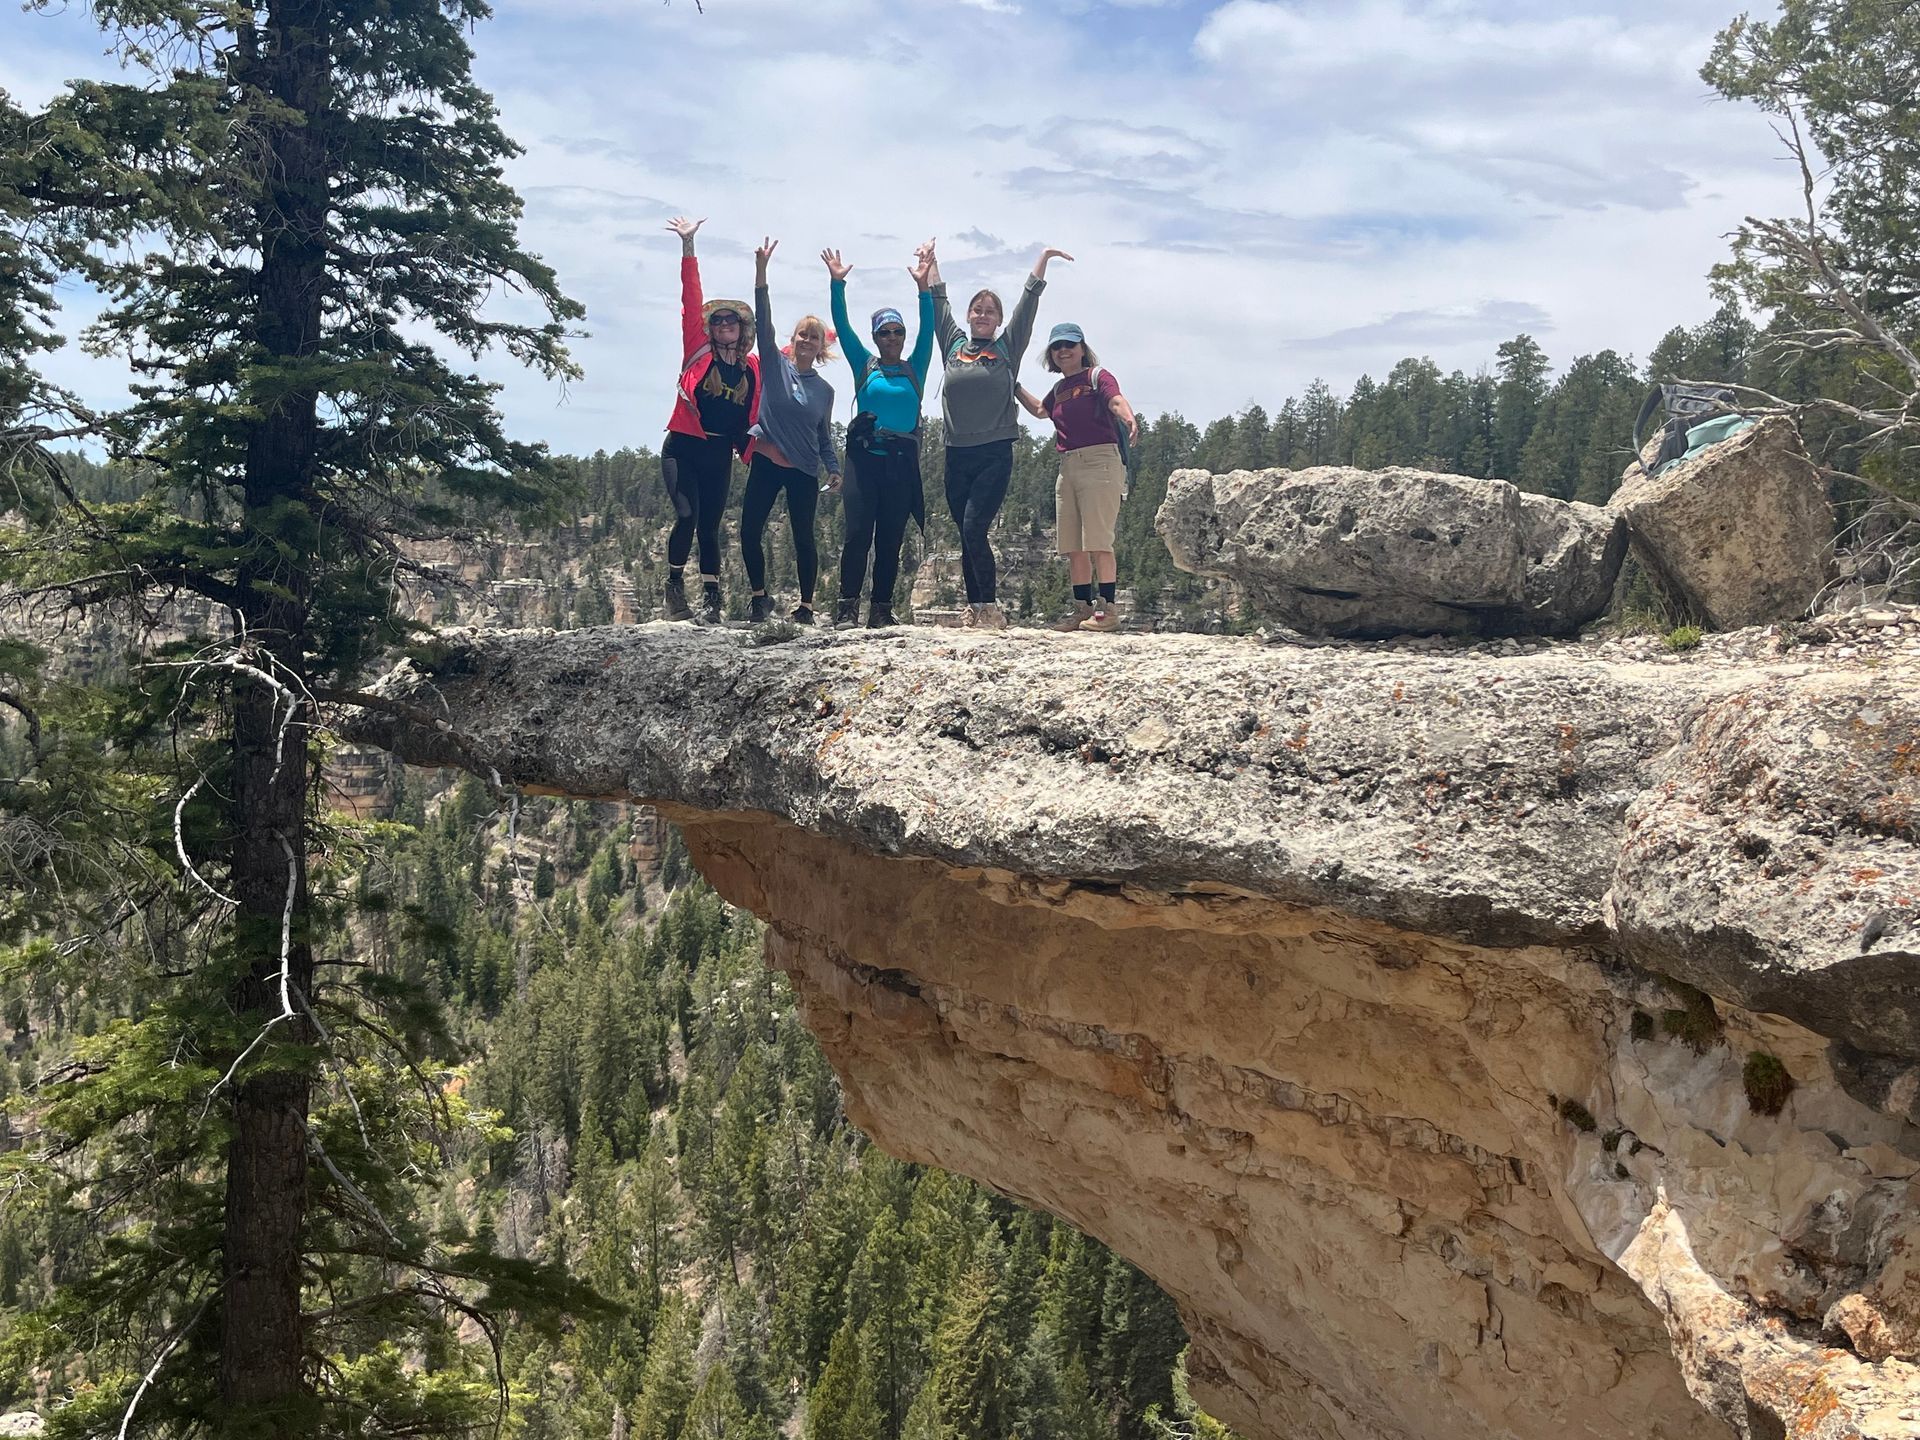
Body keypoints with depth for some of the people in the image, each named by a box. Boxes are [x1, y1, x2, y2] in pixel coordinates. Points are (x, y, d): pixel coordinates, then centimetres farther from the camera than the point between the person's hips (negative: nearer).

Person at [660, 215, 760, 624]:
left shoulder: (753, 367, 8)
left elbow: (757, 411, 20)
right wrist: (688, 247, -9)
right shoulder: (699, 351, 1)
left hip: (720, 455, 3)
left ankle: (711, 600, 7)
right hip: (683, 448, -3)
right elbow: (691, 303, -4)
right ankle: (674, 584, -1)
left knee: (710, 526, 5)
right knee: (687, 516, -16)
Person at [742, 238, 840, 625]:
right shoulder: (775, 365, 2)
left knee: (804, 538, 0)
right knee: (749, 532, -4)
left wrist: (834, 469, -2)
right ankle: (760, 597, 14)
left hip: (804, 470, 1)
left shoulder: (825, 390, 8)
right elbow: (763, 323, -11)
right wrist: (761, 276, -23)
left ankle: (806, 606, 10)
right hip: (766, 461, -1)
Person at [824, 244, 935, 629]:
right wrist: (837, 284, -7)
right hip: (864, 457, -2)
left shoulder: (915, 369, 13)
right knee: (858, 532, -11)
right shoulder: (864, 365, 11)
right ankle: (847, 607, -12)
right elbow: (843, 327, 3)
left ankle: (881, 610, 5)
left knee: (890, 539, 2)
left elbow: (927, 331, 2)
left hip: (902, 461, 2)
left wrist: (923, 288, -8)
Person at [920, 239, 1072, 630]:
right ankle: (974, 608, 8)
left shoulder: (1007, 347, 7)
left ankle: (991, 608, -11)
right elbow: (938, 302, 20)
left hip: (995, 455, -4)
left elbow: (1028, 302, 4)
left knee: (973, 529, -16)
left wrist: (1043, 259, 1)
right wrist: (931, 261, 24)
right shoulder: (953, 344, 13)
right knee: (967, 536, 4)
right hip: (957, 455, 4)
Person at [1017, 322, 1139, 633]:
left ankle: (1107, 608, -11)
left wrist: (1129, 420, -43)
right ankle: (1082, 608, 12)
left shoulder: (1097, 376, -1)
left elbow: (1117, 401, -22)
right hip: (1067, 467, 8)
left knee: (1097, 540, -13)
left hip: (1099, 461, -8)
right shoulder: (1059, 388, 19)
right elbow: (1040, 411, 41)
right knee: (1072, 546, 6)